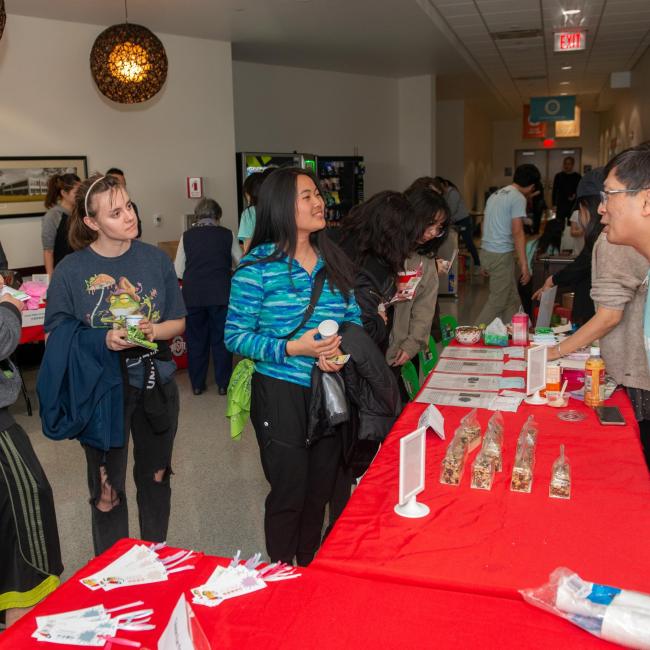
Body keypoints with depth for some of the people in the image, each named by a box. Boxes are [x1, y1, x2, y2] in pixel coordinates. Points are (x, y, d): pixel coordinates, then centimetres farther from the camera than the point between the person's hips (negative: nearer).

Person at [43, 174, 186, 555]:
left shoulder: (156, 260, -4)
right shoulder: (71, 271, -11)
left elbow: (178, 322, 3)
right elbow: (56, 336, -6)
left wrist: (153, 331, -18)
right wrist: (104, 340, -22)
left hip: (156, 384, 3)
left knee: (156, 477, 19)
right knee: (107, 489, 7)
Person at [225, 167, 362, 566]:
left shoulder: (333, 260, 5)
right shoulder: (258, 266, -11)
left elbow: (354, 318, 11)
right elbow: (236, 336, -11)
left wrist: (342, 347, -12)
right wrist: (294, 348, -22)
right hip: (281, 394, -5)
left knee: (321, 489, 17)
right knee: (290, 492, 7)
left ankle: (311, 569, 40)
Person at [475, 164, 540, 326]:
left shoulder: (495, 195, 17)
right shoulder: (518, 198, -10)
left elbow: (485, 225, 21)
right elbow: (517, 232, -17)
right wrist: (524, 265, -17)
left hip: (487, 251, 9)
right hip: (501, 255, -9)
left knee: (512, 300, 14)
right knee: (497, 303, -1)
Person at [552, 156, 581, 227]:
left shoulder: (577, 177, 3)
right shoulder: (558, 176, 5)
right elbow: (554, 191, 5)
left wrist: (575, 195, -13)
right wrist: (554, 205, -2)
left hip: (573, 205, 0)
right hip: (561, 205, 0)